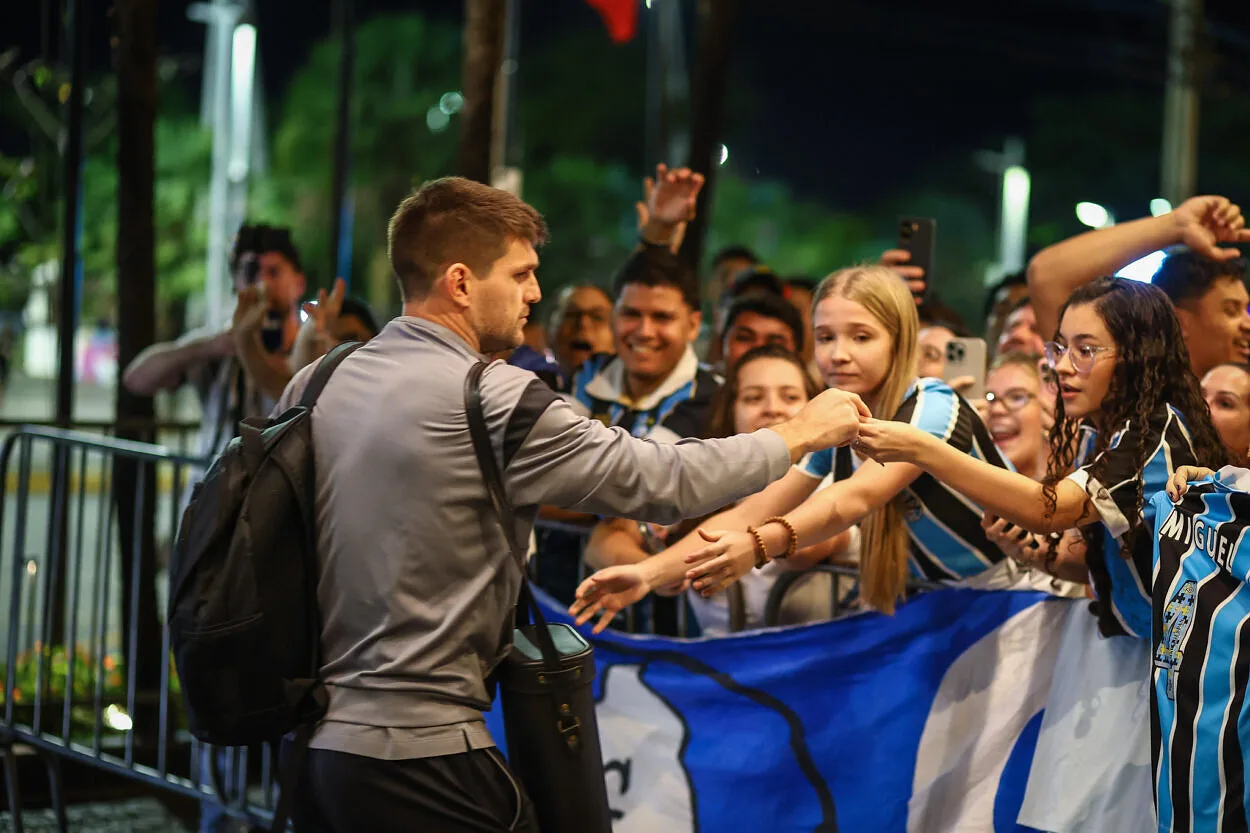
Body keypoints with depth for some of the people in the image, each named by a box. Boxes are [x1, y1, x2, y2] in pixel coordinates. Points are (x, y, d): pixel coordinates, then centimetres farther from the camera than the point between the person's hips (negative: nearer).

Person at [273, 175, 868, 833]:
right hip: (419, 752, -7)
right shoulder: (494, 400, -14)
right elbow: (664, 482, -9)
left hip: (310, 743, 8)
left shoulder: (312, 384, 6)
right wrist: (798, 435, 5)